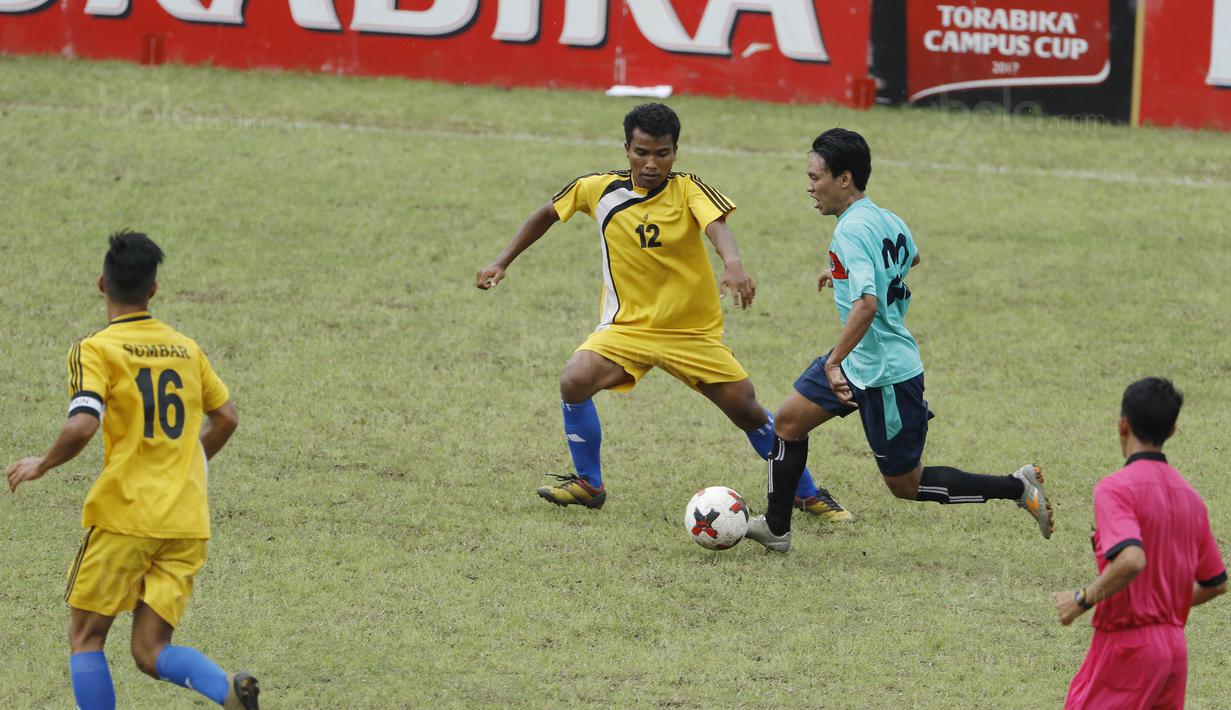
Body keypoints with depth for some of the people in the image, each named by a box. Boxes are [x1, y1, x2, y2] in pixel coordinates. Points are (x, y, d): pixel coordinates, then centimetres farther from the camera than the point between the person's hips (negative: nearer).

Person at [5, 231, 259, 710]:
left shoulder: (96, 350, -6)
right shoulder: (186, 350, 12)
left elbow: (81, 427, -19)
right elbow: (226, 417, 20)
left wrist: (41, 465, -1)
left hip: (125, 514, -5)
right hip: (188, 522, 5)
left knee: (85, 638, 11)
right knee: (150, 653, 5)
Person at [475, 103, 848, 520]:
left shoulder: (687, 190, -13)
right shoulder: (598, 189, -7)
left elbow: (716, 225, -34)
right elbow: (546, 216, 11)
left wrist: (733, 265, -56)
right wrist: (502, 263, 7)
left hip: (694, 330, -1)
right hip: (627, 325, 1)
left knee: (747, 410, -3)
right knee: (574, 381, -23)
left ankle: (805, 493, 19)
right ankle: (588, 485, -2)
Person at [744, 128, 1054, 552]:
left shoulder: (850, 232, -24)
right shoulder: (887, 220, 4)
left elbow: (867, 303, -37)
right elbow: (910, 257, 27)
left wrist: (833, 364, -32)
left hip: (885, 374, -10)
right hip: (861, 362, 10)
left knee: (906, 484, 3)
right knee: (788, 421, 13)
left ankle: (1017, 488, 7)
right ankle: (775, 529, 22)